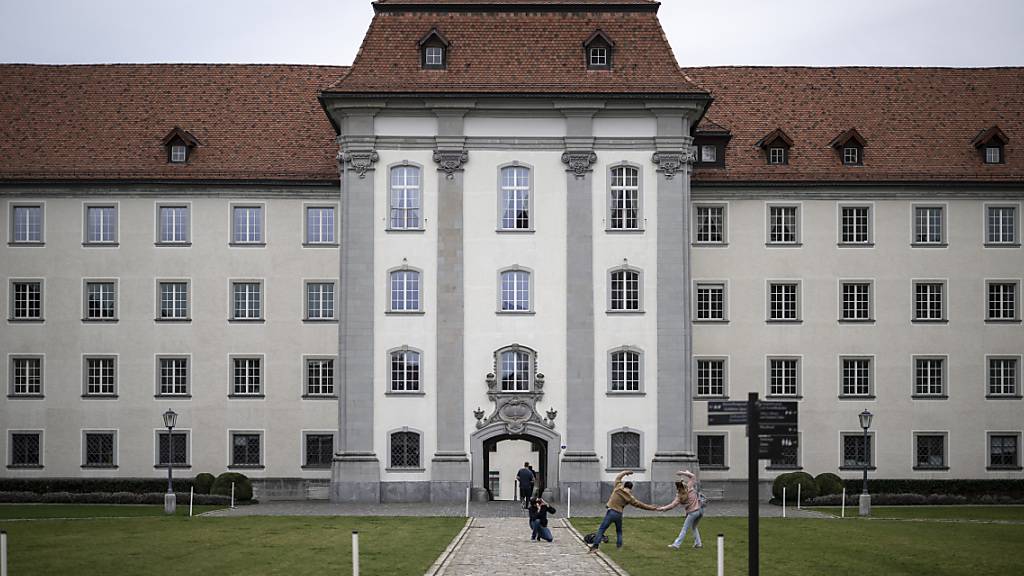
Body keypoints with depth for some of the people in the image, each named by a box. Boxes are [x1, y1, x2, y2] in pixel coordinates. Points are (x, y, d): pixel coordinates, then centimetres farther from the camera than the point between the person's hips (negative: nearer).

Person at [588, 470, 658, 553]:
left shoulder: (618, 487, 2)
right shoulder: (630, 497, 3)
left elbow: (618, 478, 19)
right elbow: (639, 504, 5)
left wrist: (625, 472, 34)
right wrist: (651, 508, 12)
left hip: (611, 512, -2)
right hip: (619, 514, 2)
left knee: (601, 530, -4)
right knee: (619, 531, 25)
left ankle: (595, 546, -14)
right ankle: (619, 545, 16)